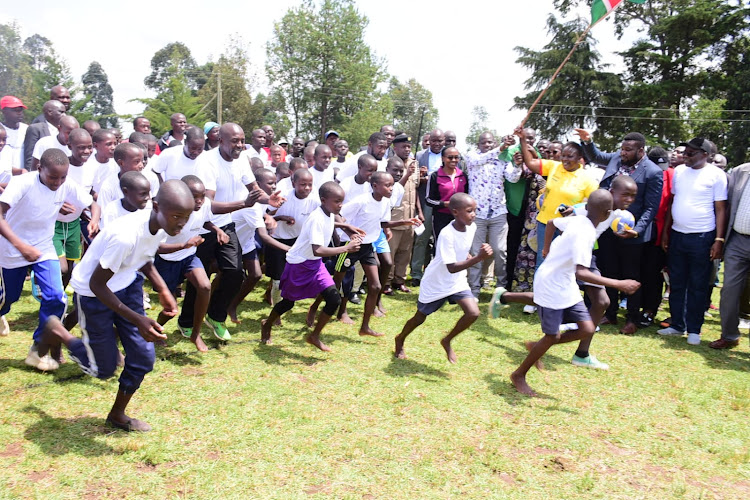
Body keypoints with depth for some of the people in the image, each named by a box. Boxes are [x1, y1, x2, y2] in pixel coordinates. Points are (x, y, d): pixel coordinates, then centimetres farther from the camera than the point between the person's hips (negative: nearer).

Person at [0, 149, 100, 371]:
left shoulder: (67, 186, -14)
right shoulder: (22, 183, -26)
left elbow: (93, 204, -4)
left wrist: (94, 220, -29)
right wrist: (21, 245, -47)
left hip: (44, 249, 3)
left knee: (56, 298, -11)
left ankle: (38, 349, 8)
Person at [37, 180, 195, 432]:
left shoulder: (163, 226, -14)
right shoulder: (126, 235, -38)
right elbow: (96, 284, -27)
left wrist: (163, 290, -6)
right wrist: (137, 320, -30)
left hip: (128, 284, 6)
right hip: (94, 293, -6)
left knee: (143, 358, 4)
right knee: (104, 369, 8)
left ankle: (118, 415, 28)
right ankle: (57, 332, 31)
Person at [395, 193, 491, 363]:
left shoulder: (471, 227, -9)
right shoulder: (447, 234, -31)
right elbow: (451, 268, -36)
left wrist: (468, 257, 0)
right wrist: (478, 258, -44)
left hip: (457, 281, 5)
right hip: (436, 283, -5)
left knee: (473, 313, -13)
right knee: (420, 318, 13)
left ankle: (447, 341, 12)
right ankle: (400, 339, 43)